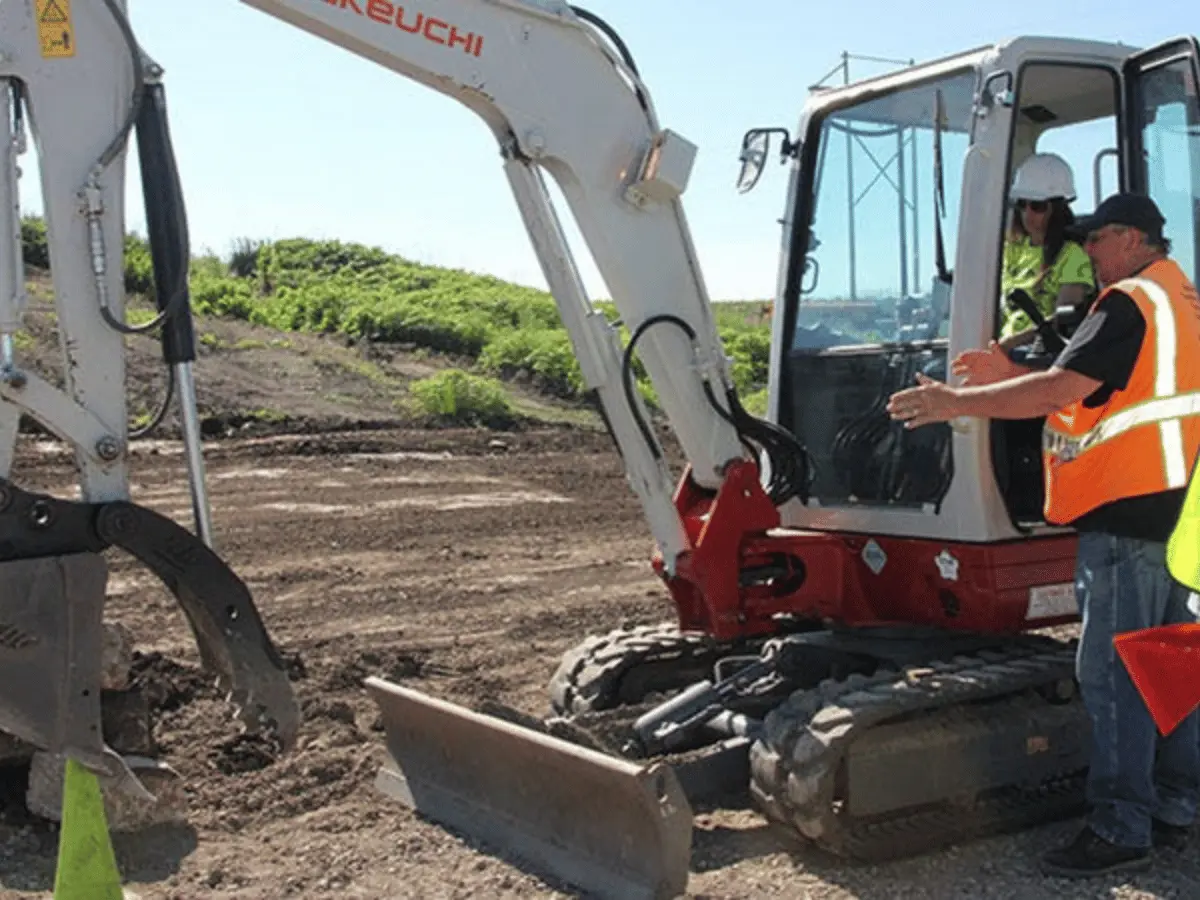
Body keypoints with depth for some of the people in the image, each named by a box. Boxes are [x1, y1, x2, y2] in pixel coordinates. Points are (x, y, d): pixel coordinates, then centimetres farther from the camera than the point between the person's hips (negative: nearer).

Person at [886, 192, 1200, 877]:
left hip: (1127, 512, -10)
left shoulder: (1131, 302, -12)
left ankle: (1121, 830, -2)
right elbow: (1091, 387, 18)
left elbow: (1060, 390, -20)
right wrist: (1007, 375, 12)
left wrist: (959, 402, -16)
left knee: (1112, 672, -7)